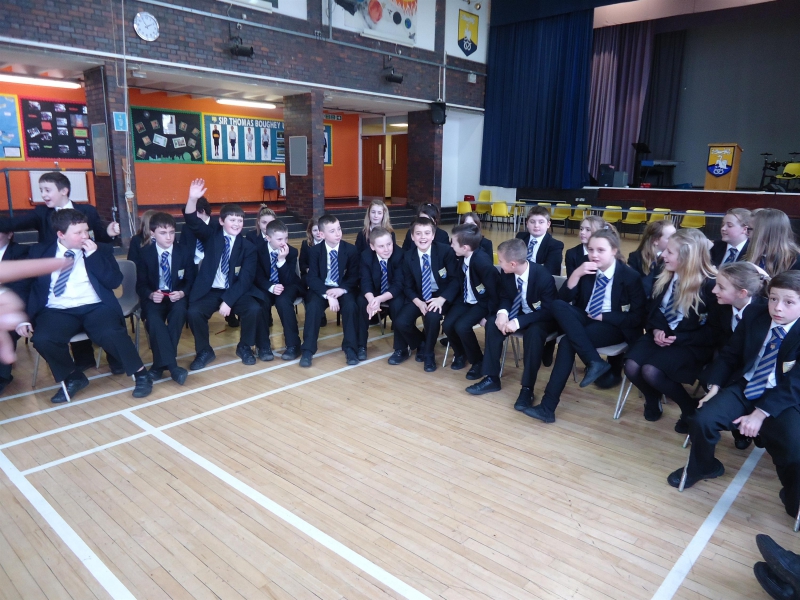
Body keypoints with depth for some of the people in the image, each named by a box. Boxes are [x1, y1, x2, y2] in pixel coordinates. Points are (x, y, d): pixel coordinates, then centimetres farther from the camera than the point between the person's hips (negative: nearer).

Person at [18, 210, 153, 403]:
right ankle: (72, 377, 1)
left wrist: (94, 255, -9)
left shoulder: (100, 250, 9)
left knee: (111, 333, -32)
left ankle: (141, 374, -8)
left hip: (95, 307, -2)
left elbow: (114, 282, -2)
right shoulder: (40, 252, 11)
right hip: (58, 311, 2)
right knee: (42, 339, -28)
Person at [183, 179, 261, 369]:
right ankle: (204, 351, 1)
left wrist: (228, 301, -19)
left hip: (236, 291, 0)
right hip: (210, 291, 1)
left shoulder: (248, 247, 0)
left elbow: (245, 279, -9)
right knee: (193, 312, -26)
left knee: (254, 309, -27)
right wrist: (193, 199, -33)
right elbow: (193, 222, -14)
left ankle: (244, 347, 1)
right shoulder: (212, 236, 4)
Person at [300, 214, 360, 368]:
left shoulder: (351, 249, -4)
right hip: (321, 289, 0)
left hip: (343, 289, 0)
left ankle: (350, 348, -17)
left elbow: (354, 276, -3)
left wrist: (342, 289, -22)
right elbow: (312, 278, -11)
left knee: (350, 306, -30)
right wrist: (328, 294, -27)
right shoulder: (314, 251, -5)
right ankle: (308, 350, -19)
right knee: (313, 306, -30)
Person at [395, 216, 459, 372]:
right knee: (400, 323, -19)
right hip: (419, 297, 3)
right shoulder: (408, 257, -4)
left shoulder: (446, 251, -13)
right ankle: (421, 344, 16)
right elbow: (408, 287, 0)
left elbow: (455, 280, -12)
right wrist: (418, 302, -21)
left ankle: (429, 353, -4)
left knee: (432, 316, -35)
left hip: (441, 296, -3)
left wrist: (441, 299, -28)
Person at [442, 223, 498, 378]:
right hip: (464, 299, 6)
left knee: (461, 326, -26)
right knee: (447, 324, -14)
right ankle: (460, 354, 16)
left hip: (481, 303, -6)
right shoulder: (461, 257, -8)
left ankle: (478, 361, -2)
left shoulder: (483, 263, -29)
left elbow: (494, 292, -20)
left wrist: (489, 316, -16)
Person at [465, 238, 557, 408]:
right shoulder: (506, 274, -12)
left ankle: (527, 388, -25)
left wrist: (519, 322, -36)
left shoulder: (543, 277, -29)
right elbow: (504, 296, 3)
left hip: (541, 318, -5)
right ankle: (492, 378, -10)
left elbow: (548, 311, -26)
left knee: (534, 333, -37)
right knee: (493, 323, -20)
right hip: (518, 313, 6)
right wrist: (503, 312, -22)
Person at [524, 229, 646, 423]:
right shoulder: (586, 270, 2)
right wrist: (576, 274, -17)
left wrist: (603, 317, -16)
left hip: (614, 326, -5)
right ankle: (594, 362, -27)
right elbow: (564, 299, -3)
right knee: (558, 305, -26)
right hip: (586, 318, 5)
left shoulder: (630, 276, -9)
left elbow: (637, 318, -11)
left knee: (568, 342, -29)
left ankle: (548, 406, -24)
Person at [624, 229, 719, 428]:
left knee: (651, 371, -29)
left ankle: (691, 407, 0)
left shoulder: (710, 284, -15)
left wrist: (678, 338, -22)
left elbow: (713, 331, -13)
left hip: (692, 344, -5)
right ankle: (653, 400, 14)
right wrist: (656, 330, -9)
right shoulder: (665, 277, 3)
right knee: (631, 367, -20)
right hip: (661, 335, 6)